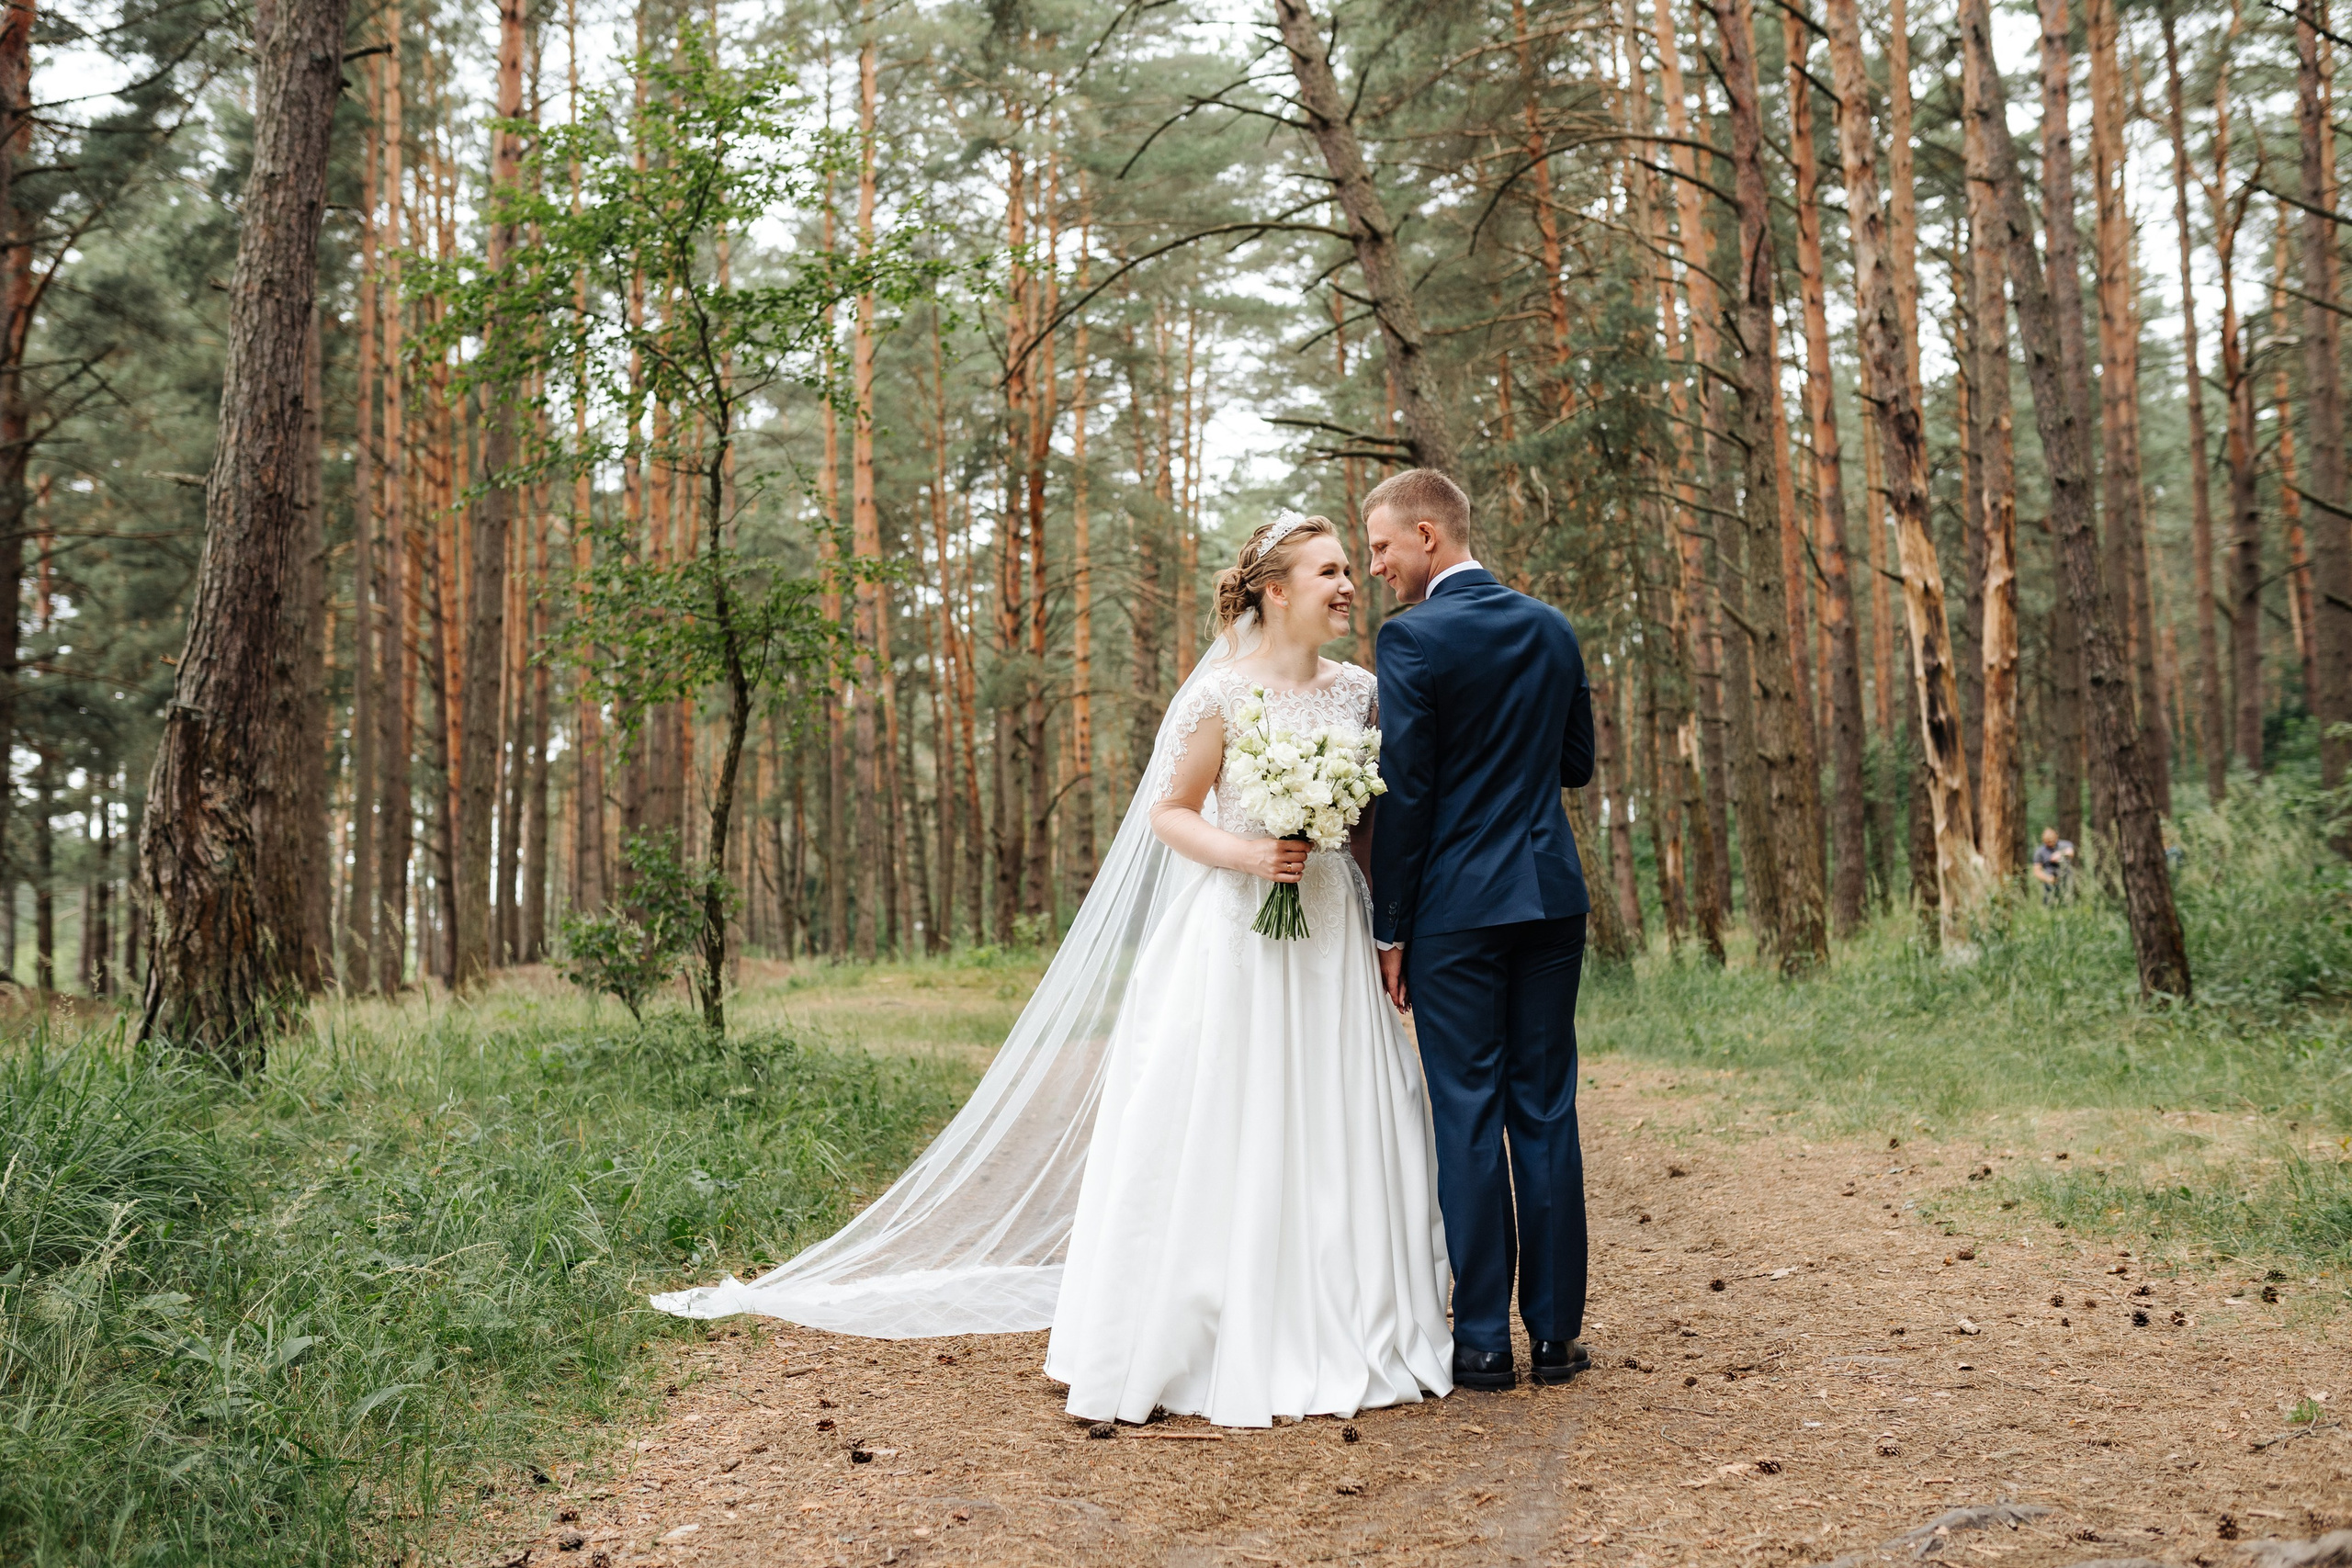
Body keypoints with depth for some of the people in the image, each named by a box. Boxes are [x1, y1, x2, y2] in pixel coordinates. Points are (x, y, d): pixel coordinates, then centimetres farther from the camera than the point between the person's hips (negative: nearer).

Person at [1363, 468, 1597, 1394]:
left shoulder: (1413, 638, -10)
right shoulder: (1553, 629, 9)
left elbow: (1405, 794, -12)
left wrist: (1389, 930, -5)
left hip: (1458, 909, -5)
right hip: (1553, 898, 6)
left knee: (1469, 1119, 1)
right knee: (1547, 1112, 10)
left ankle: (1483, 1342, 6)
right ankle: (1556, 1333, 15)